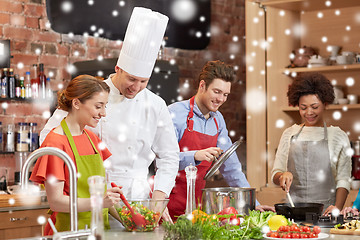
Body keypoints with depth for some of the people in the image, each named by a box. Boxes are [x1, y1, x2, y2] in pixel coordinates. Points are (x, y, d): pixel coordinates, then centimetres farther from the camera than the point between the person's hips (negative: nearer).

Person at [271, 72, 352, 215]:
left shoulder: (338, 136, 9)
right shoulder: (289, 134, 14)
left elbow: (343, 179, 5)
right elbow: (275, 174, 16)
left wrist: (337, 207, -10)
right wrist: (282, 176, -7)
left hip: (325, 210, -1)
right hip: (293, 208, 1)